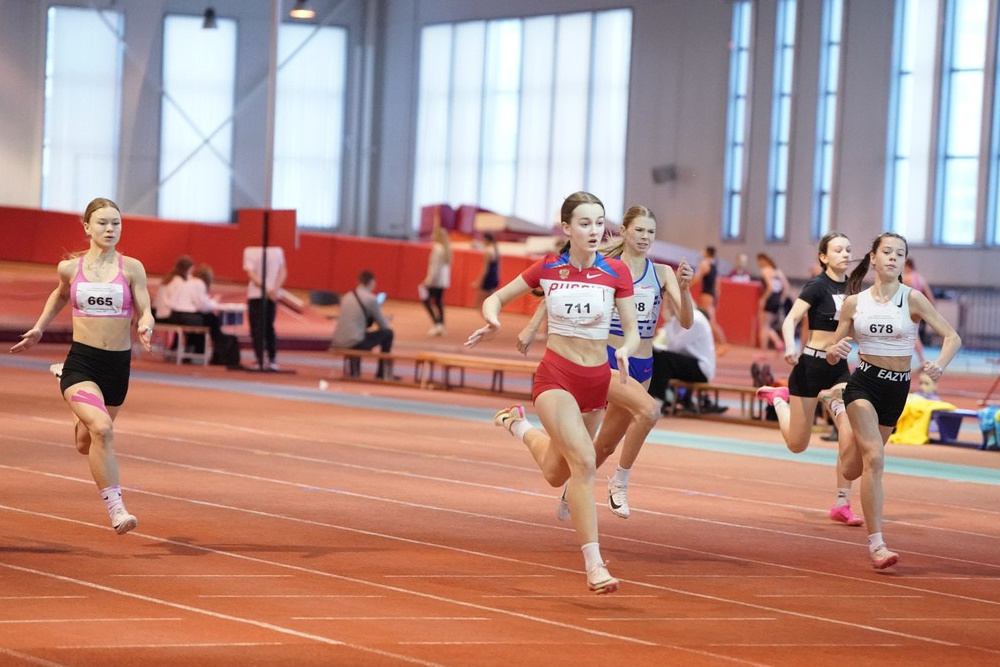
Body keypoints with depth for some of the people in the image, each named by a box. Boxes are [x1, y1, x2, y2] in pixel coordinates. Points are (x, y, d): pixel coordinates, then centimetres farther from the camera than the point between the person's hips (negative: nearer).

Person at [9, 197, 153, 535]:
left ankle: (81, 418, 57)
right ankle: (115, 508, -20)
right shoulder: (70, 268, 1)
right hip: (81, 360, -2)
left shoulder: (132, 268, -2)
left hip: (118, 364, 2)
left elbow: (145, 312, -3)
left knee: (87, 444, 18)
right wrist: (38, 329, 20)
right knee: (102, 430, -26)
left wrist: (145, 327, -24)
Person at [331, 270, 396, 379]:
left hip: (338, 343, 7)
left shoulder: (347, 297, 13)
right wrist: (385, 319, 26)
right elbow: (383, 326, 2)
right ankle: (382, 373, 17)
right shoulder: (371, 299, -6)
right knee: (388, 333, 11)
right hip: (354, 344, -7)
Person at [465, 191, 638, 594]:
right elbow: (497, 299, 6)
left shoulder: (616, 272, -5)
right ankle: (593, 565, -24)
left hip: (596, 380, 3)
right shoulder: (547, 268, -5)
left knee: (556, 475, 18)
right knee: (584, 461, -25)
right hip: (555, 376, -3)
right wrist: (492, 320, -17)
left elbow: (633, 332, -2)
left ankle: (518, 425, 51)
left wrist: (625, 350, -25)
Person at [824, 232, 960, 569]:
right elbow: (832, 354, 6)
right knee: (874, 458, -22)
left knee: (855, 471, 15)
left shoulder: (912, 299, -7)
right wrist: (834, 351, -19)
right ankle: (876, 543, -19)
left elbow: (952, 337, -10)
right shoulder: (854, 303, -1)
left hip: (897, 389, 1)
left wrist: (940, 363, -30)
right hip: (863, 382, -1)